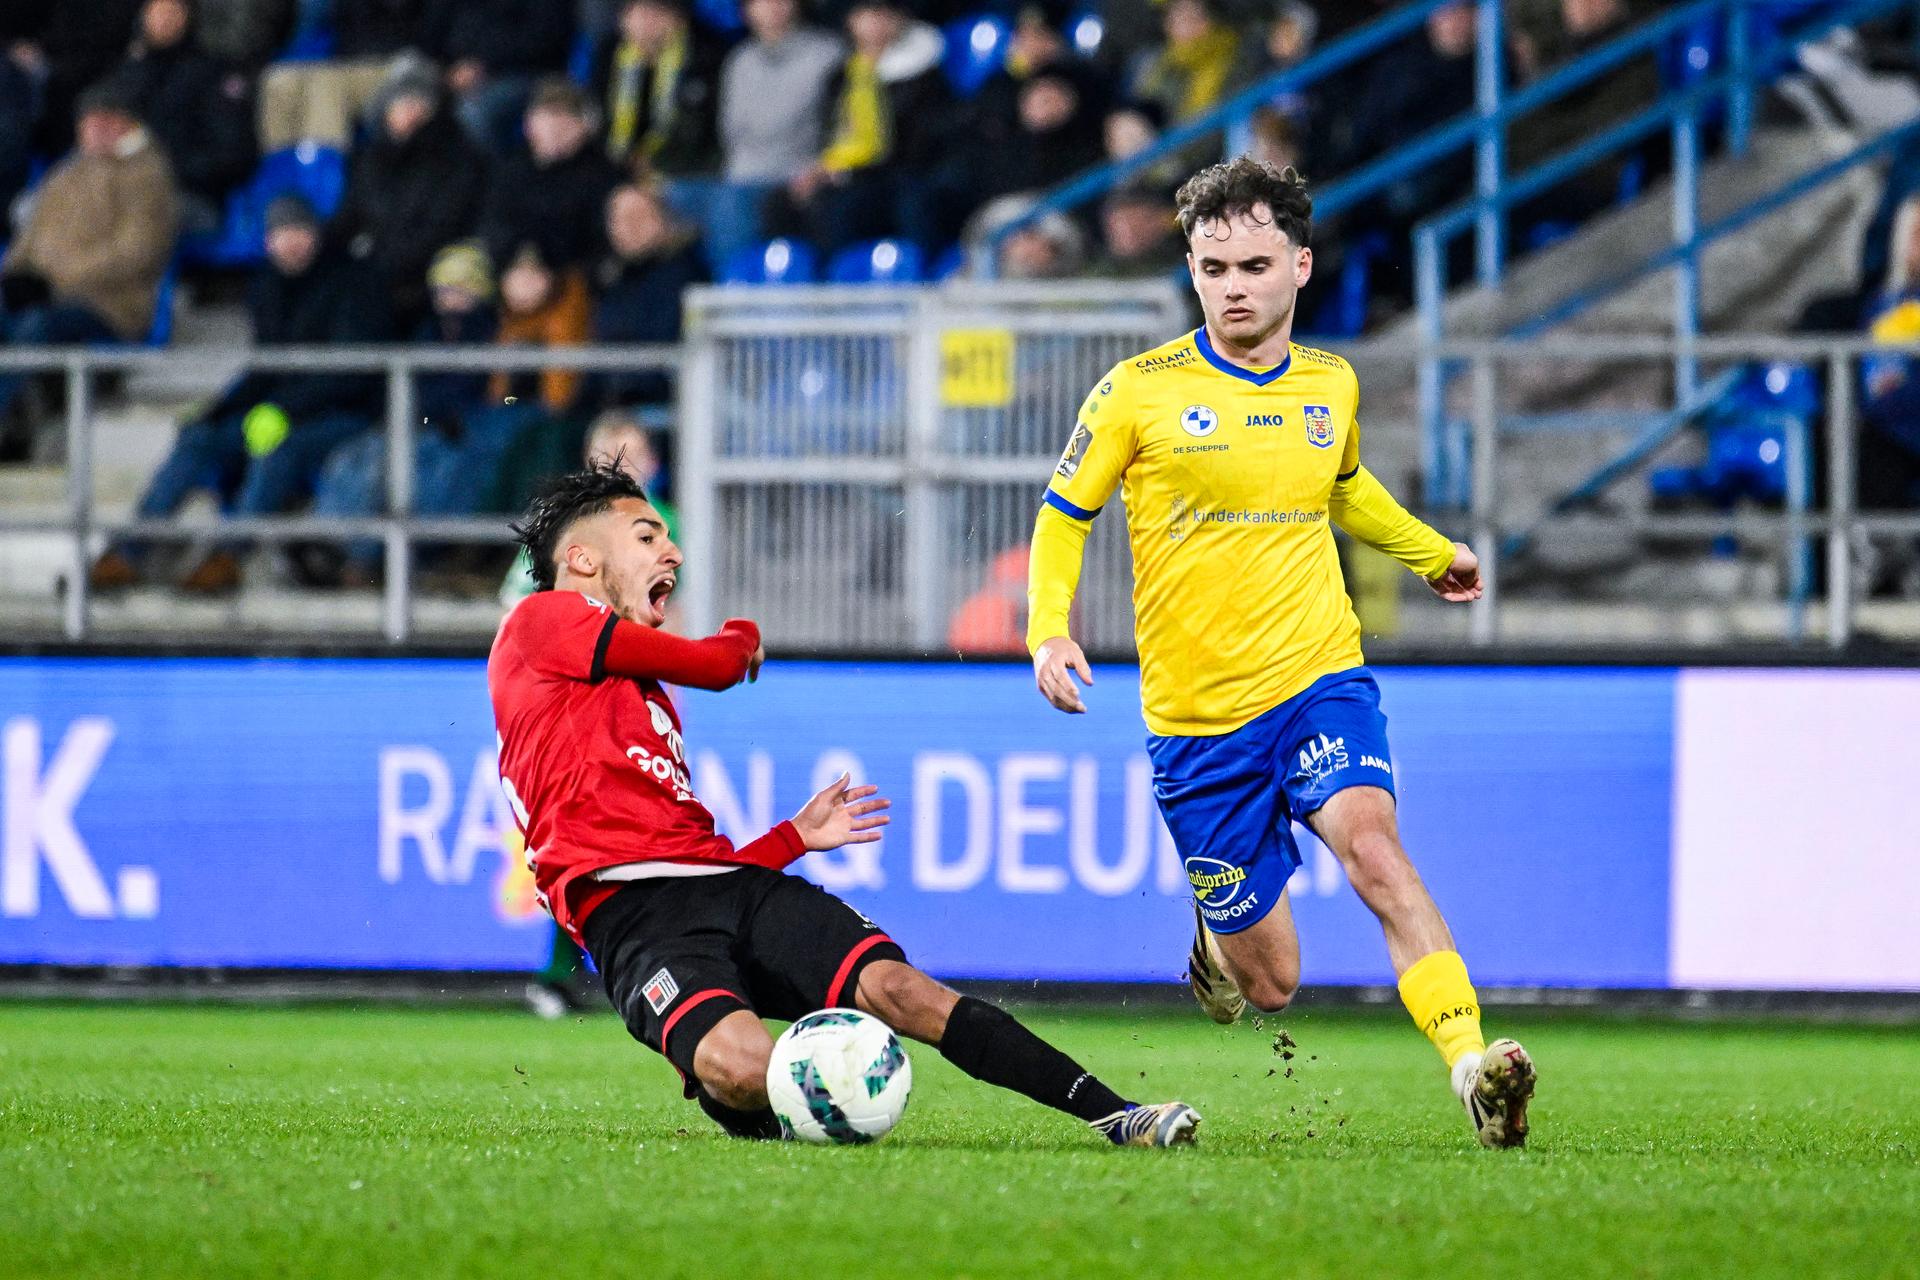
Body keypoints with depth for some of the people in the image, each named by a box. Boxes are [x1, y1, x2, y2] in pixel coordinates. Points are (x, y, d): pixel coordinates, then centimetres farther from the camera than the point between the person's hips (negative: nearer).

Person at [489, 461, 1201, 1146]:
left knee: (895, 986, -15)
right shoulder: (541, 621, 7)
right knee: (740, 1066, -36)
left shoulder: (643, 694, 32)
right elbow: (719, 666, 5)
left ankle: (1113, 1117, -17)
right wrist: (742, 637, 27)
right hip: (633, 912, -8)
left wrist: (795, 837, 27)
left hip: (736, 883, 8)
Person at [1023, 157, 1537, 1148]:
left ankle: (1471, 1063, -41)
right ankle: (1216, 941, 40)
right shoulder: (1139, 392, -5)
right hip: (1196, 719, -1)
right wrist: (1049, 630, -12)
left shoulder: (1331, 386, 7)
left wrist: (1431, 552, 42)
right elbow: (1062, 517, 5)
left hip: (1320, 680, 1)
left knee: (1369, 842, -31)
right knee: (1272, 983, 2)